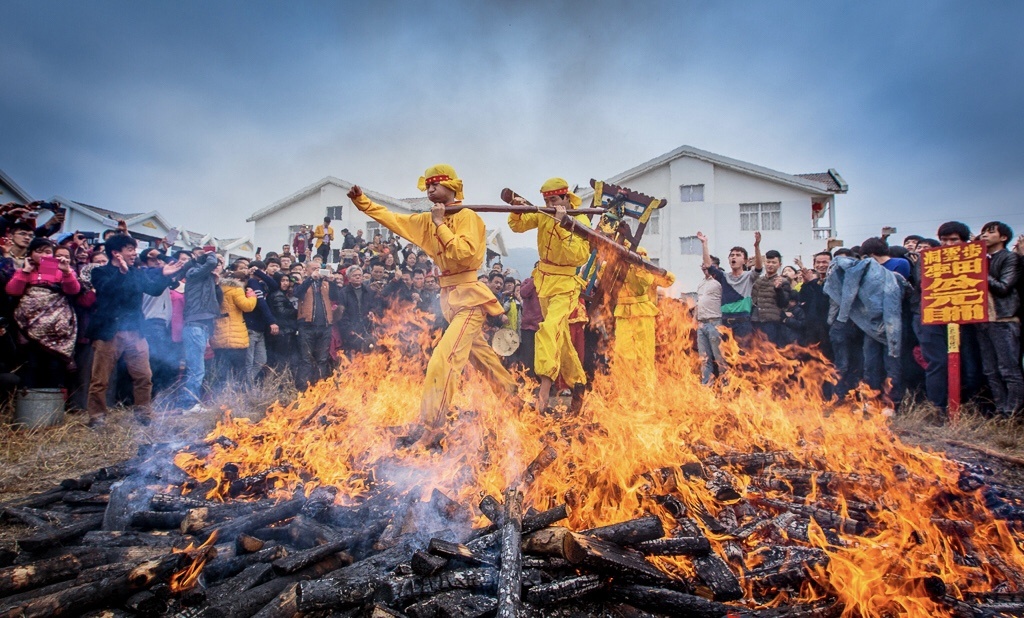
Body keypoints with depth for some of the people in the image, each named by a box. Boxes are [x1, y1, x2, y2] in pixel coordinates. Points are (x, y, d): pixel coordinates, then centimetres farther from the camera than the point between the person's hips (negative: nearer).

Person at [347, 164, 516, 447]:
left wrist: (441, 225, -16)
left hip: (469, 298, -9)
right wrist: (361, 200, 8)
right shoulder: (429, 220, 12)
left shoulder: (467, 217, -10)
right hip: (451, 298, 9)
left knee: (442, 359, -17)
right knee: (480, 354, 19)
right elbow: (392, 218, 15)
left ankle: (430, 429, -16)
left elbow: (465, 253, -24)